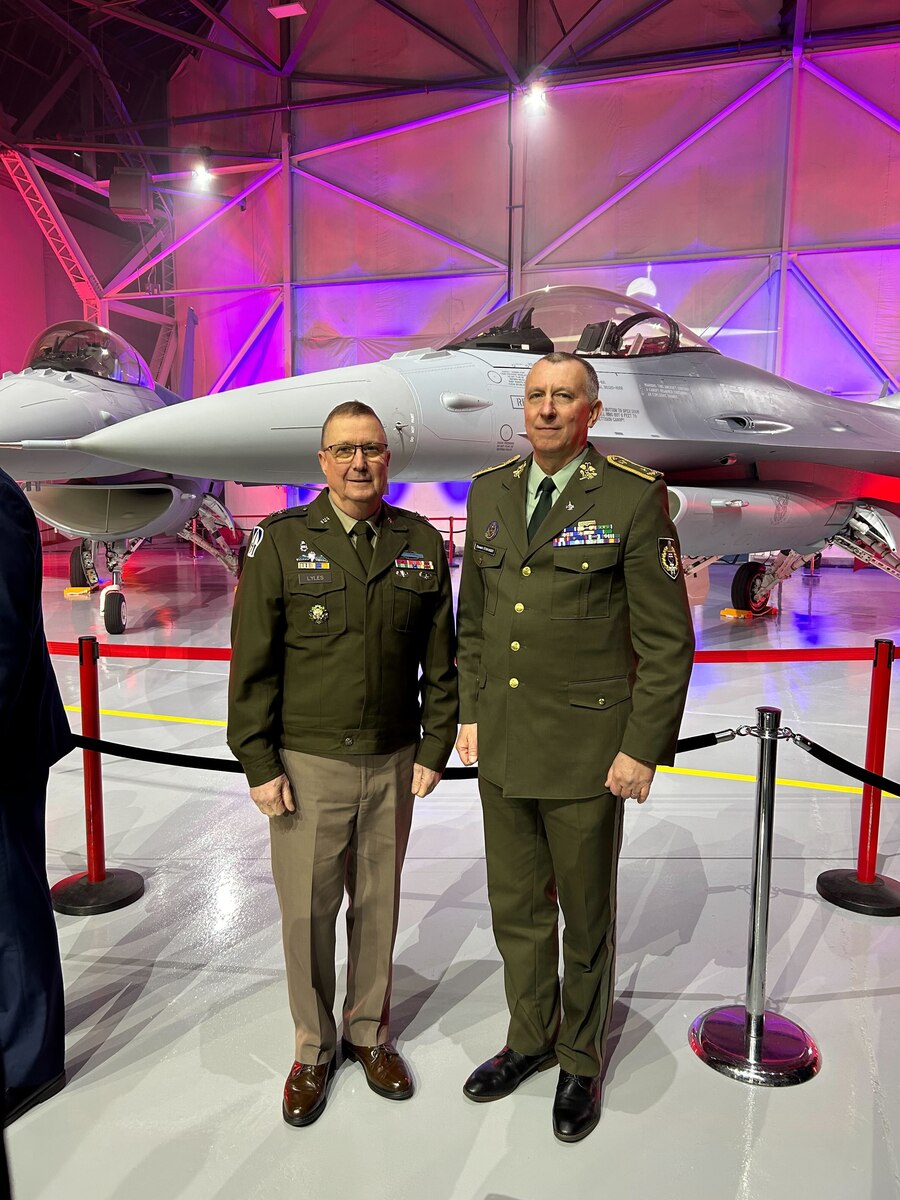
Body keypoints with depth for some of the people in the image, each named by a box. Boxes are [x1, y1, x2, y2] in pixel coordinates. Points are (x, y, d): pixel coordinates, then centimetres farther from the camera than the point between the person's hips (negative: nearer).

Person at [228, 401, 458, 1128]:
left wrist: (434, 750, 2)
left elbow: (440, 660, 5)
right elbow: (253, 663, -4)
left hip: (393, 764, 2)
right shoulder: (283, 541, -4)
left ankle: (369, 1032, 39)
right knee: (307, 911, 9)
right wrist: (258, 763, -6)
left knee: (378, 904, 16)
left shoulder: (422, 544, 2)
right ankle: (313, 1048, 34)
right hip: (306, 765, -2)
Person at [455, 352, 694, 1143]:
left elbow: (668, 639, -10)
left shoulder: (634, 497, -11)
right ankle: (531, 1040, 43)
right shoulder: (489, 492, 5)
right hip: (502, 748, 5)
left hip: (586, 750, -4)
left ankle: (582, 1061, 39)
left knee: (586, 915, 15)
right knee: (517, 908, 19)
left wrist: (644, 750, -12)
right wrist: (469, 714, 9)